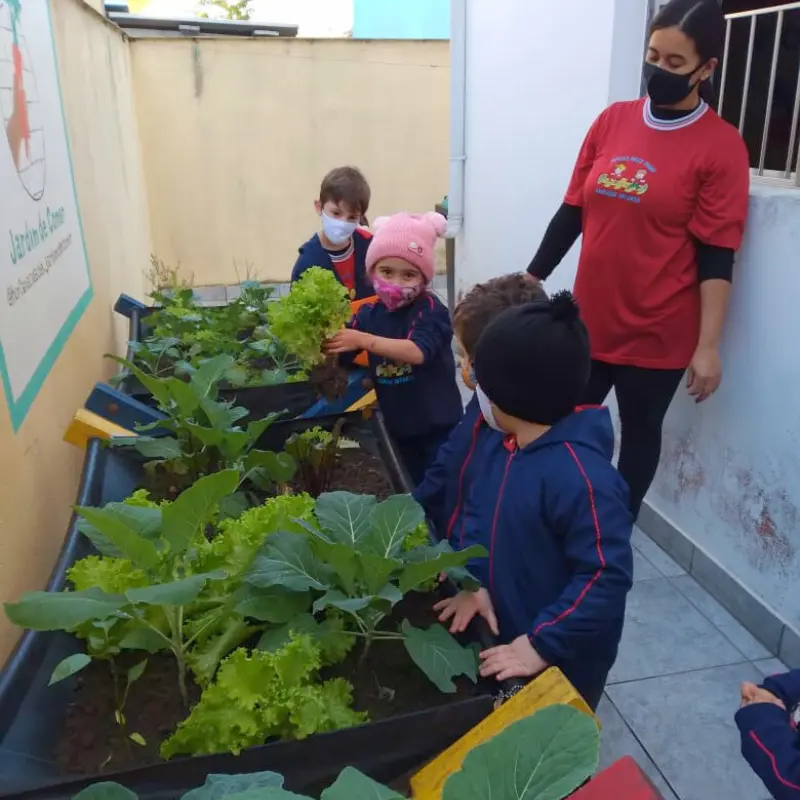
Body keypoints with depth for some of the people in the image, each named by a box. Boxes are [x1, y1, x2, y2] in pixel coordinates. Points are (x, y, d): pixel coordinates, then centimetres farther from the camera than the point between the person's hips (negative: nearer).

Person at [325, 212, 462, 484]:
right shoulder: (369, 314, -1)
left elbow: (417, 352, -33)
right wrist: (320, 341, -19)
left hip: (439, 427, -5)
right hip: (400, 427, 5)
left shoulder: (429, 310, -17)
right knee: (417, 490, 21)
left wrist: (362, 340, -37)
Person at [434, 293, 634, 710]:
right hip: (504, 634, 8)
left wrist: (542, 645, -28)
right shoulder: (505, 446, -5)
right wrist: (474, 581, -7)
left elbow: (606, 576, -31)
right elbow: (480, 515, 5)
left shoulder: (581, 476, -33)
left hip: (562, 662, -7)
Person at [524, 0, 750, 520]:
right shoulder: (613, 121, 4)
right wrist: (532, 280, 7)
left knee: (639, 431, 13)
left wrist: (707, 346, -14)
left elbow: (716, 255, -11)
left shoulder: (721, 146, -9)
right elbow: (573, 212, 7)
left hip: (658, 332, -4)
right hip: (589, 318, 4)